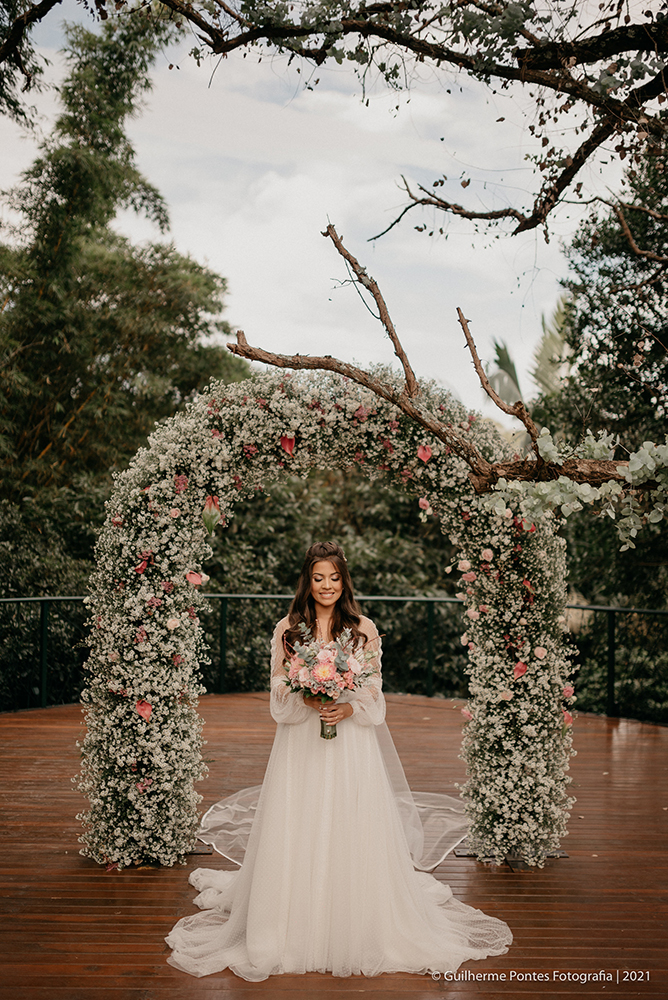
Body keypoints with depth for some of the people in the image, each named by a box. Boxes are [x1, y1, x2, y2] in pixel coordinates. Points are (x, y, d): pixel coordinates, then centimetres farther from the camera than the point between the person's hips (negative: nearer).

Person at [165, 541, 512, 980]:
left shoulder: (364, 629, 2)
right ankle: (296, 931, 17)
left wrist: (349, 708, -16)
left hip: (350, 743, 0)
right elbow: (278, 693, 3)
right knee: (296, 838, 2)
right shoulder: (288, 629, 3)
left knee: (351, 835, 0)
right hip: (299, 746, 1)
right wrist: (305, 700, -17)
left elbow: (375, 694, 3)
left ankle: (355, 935, 15)